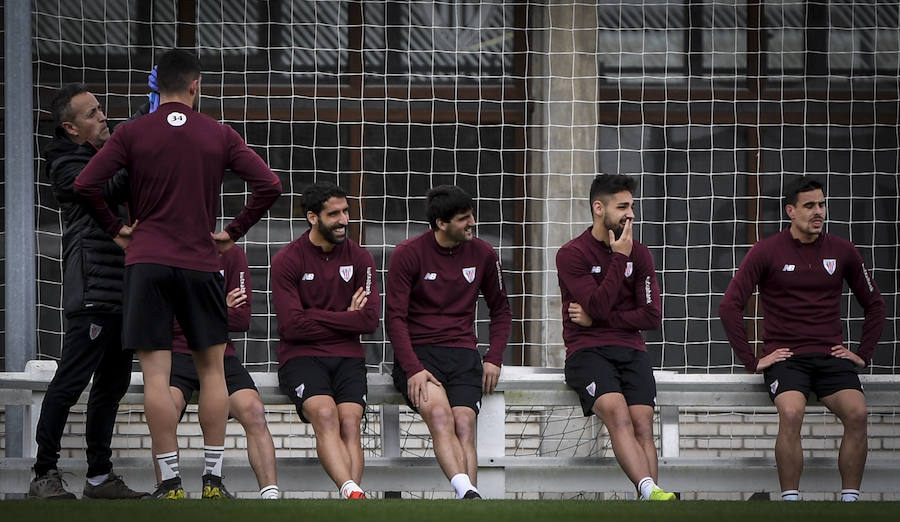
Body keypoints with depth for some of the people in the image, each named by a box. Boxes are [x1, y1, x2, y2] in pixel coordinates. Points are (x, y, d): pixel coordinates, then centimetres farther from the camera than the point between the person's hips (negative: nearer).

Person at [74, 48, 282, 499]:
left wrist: (114, 228, 7)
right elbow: (269, 186, -1)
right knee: (212, 369, 12)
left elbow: (85, 185, -6)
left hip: (146, 261, -1)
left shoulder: (132, 133, 1)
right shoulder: (219, 135, 4)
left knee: (156, 375, -2)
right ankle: (213, 479, 9)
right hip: (201, 262, 1)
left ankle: (170, 483, -5)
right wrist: (233, 233, 7)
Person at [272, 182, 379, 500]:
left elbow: (369, 320, 2)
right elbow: (291, 326, -8)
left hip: (347, 357, 3)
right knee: (325, 413, -31)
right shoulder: (287, 260, 1)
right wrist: (345, 318, 0)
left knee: (350, 420, -24)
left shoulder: (360, 258, 12)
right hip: (301, 357, -3)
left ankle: (350, 495, -40)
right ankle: (352, 492, -48)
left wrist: (317, 318, -4)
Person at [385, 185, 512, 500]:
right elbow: (395, 318, -3)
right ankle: (468, 493, -47)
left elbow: (501, 311, 22)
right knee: (440, 414, -30)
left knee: (464, 422, -22)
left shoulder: (482, 255, 11)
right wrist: (413, 369, -16)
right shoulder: (408, 254, -1)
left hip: (462, 353, 3)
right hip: (417, 352, -3)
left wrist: (494, 358, 6)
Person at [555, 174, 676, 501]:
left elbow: (652, 316, 6)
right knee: (618, 414, -30)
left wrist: (596, 319, -2)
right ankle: (651, 492, -47)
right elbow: (598, 305, -12)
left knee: (643, 425, -20)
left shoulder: (639, 254, 14)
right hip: (587, 351, -4)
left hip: (630, 349, 4)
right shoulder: (572, 255, 1)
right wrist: (619, 258, -9)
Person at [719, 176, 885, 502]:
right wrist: (752, 361, -4)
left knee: (857, 413, -26)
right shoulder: (767, 252, 0)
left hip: (831, 355, 2)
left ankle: (850, 499, -19)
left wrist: (864, 354, 10)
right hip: (785, 357, -2)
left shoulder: (841, 251, 9)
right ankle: (790, 500, -26)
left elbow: (874, 304, 21)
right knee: (791, 413, -33)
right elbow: (730, 306, 0)